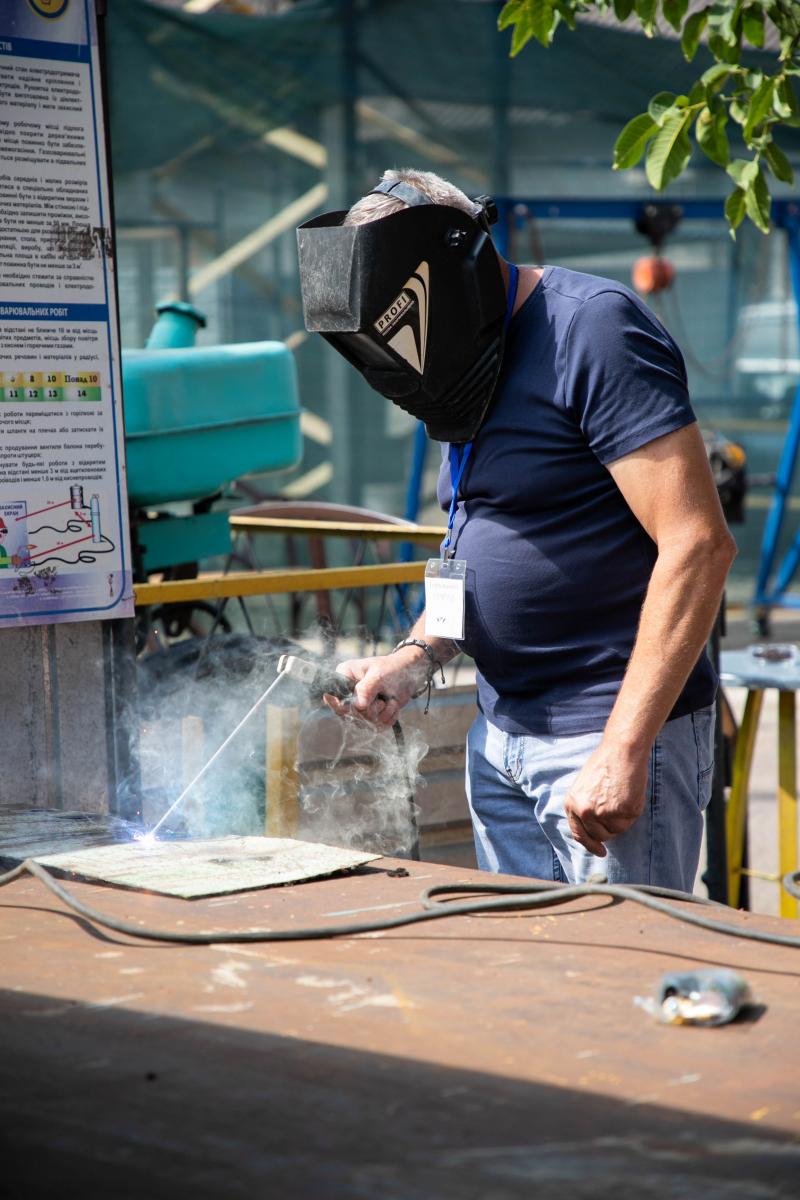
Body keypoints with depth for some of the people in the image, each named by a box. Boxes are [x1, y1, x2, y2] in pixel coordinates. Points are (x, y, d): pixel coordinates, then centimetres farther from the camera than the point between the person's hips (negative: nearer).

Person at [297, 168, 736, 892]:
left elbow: (698, 545, -22)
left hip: (612, 733, -9)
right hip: (501, 737, 9)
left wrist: (623, 750, -25)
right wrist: (416, 659, 6)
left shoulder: (591, 329, -15)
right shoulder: (475, 360, 13)